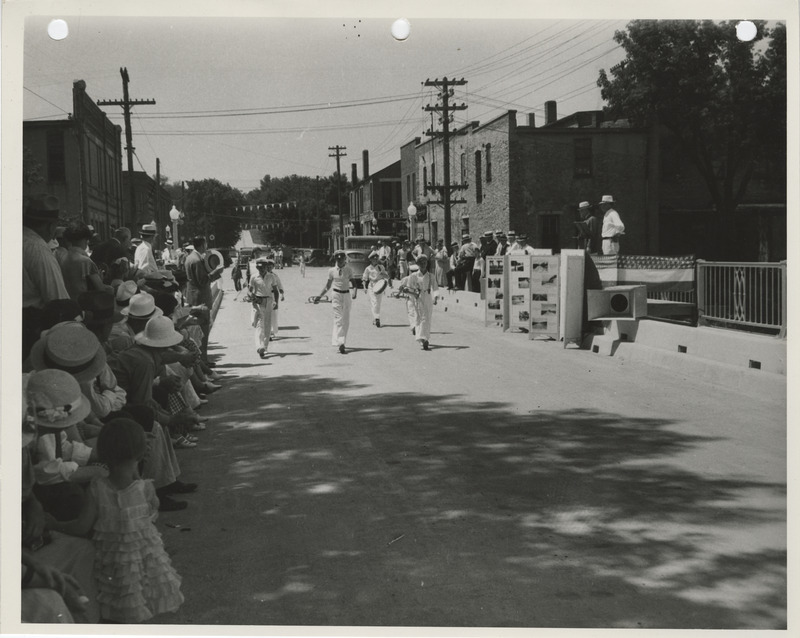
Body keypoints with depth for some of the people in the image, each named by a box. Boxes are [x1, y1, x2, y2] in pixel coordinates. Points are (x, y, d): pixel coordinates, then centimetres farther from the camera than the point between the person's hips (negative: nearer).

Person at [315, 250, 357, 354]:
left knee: (346, 320, 4)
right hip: (336, 295, -1)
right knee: (338, 319, -11)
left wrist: (355, 291, -17)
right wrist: (319, 296, 7)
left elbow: (353, 283, 4)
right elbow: (328, 286, 12)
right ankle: (340, 343, -20)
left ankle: (343, 343, 14)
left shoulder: (349, 270, 3)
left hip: (347, 295, 1)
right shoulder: (332, 271, 3)